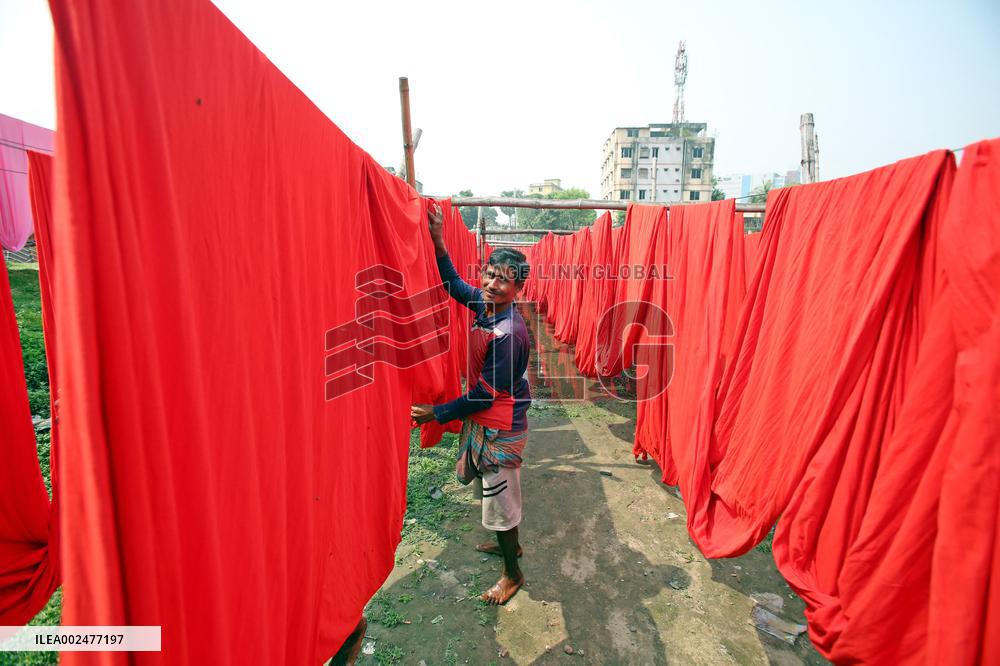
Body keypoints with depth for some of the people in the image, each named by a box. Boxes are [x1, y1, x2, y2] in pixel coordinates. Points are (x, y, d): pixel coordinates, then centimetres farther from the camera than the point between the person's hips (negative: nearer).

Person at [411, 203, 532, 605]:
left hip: (501, 428, -9)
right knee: (494, 492, 27)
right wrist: (437, 240, 3)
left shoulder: (509, 334, -29)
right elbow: (455, 285, 14)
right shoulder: (485, 304, -4)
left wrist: (437, 414, -15)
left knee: (500, 500, 10)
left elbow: (486, 393, -23)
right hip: (484, 422, 9)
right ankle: (509, 542, 52)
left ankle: (512, 574, 34)